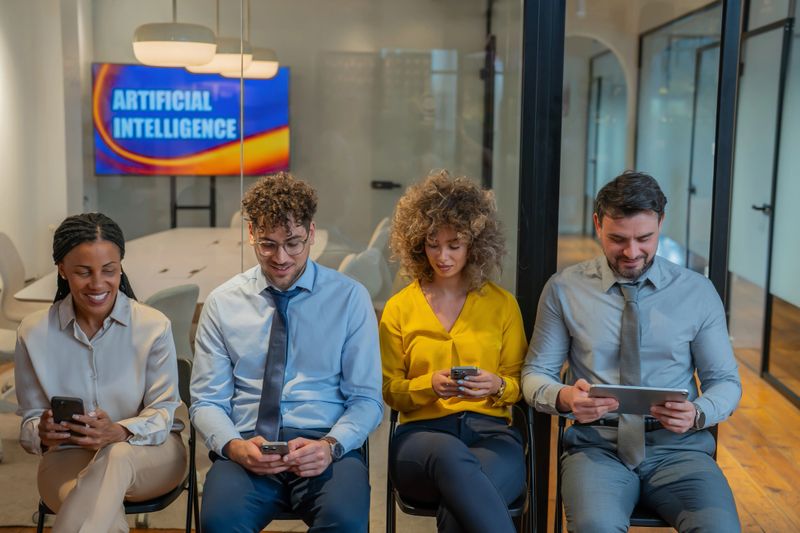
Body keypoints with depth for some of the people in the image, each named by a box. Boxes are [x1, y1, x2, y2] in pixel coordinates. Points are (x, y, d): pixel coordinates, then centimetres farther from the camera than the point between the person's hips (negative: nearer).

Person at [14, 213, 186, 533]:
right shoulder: (34, 333, -1)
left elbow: (162, 411, -6)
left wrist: (120, 433, -30)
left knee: (117, 456, -39)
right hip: (68, 457, 0)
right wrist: (42, 433, -26)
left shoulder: (154, 326, -6)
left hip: (151, 455, 1)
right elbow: (29, 420, 1)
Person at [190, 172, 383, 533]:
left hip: (325, 449, 0)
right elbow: (207, 401, 8)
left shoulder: (350, 298, 4)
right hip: (247, 451, 1)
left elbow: (366, 399, 4)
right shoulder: (222, 303, 8)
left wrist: (330, 445, -15)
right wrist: (234, 446, -13)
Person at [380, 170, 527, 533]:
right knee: (452, 457, -41)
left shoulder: (503, 305, 12)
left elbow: (518, 383, 14)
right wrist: (430, 385, -11)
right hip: (422, 433, 1)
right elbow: (390, 391, 11)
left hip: (492, 432, 0)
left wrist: (497, 386, -11)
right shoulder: (399, 308, 11)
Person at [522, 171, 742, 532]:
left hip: (678, 448, 2)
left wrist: (697, 414, -13)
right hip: (597, 446, -1)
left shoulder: (698, 292, 6)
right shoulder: (564, 289, 3)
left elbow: (725, 381, 10)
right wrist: (563, 398, -16)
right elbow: (535, 373, 7)